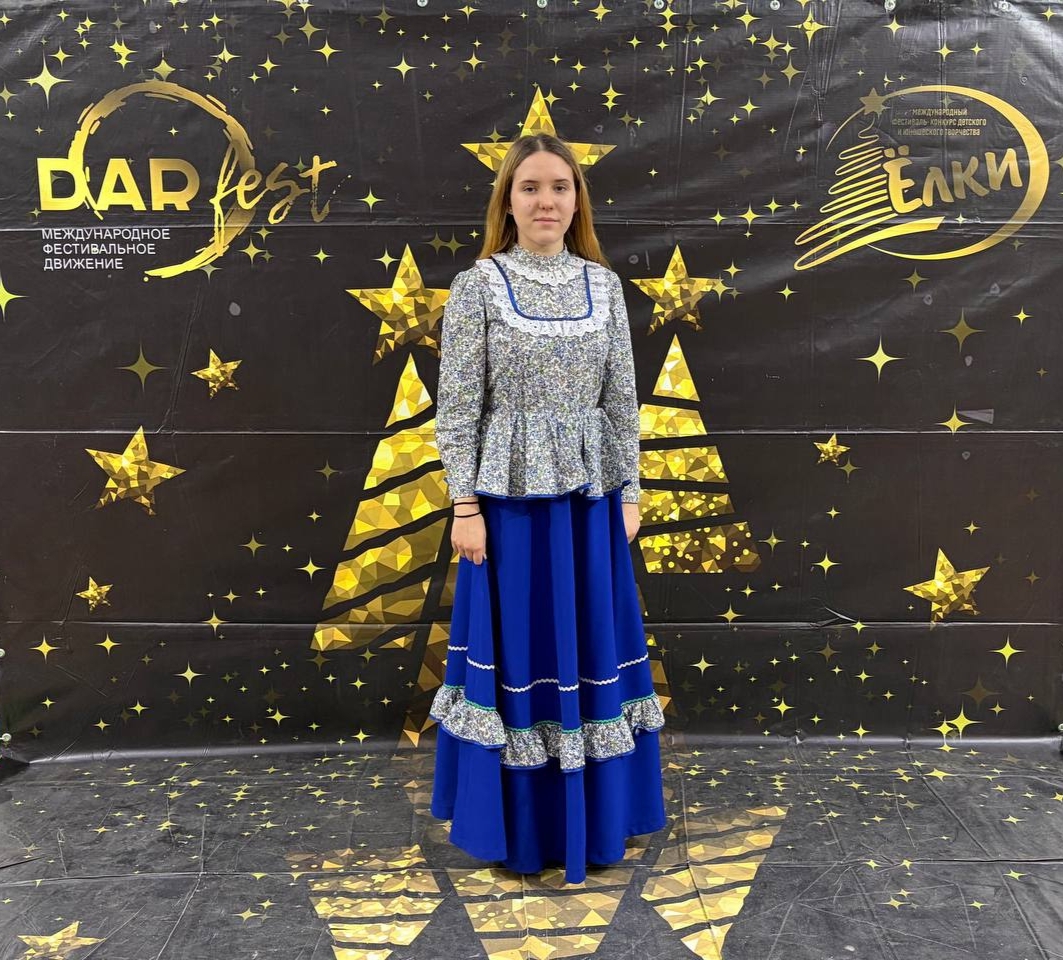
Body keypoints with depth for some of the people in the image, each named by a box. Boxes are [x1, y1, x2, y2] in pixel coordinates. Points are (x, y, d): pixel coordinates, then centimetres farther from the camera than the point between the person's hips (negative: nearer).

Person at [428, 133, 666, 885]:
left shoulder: (604, 285, 6)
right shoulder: (478, 286, -4)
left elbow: (622, 399, 7)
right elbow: (458, 406, -6)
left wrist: (629, 493, 4)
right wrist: (465, 505, -11)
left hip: (589, 497, 4)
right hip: (511, 496, -3)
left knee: (591, 652, 11)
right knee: (517, 654, 6)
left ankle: (592, 820, 31)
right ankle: (518, 830, 25)